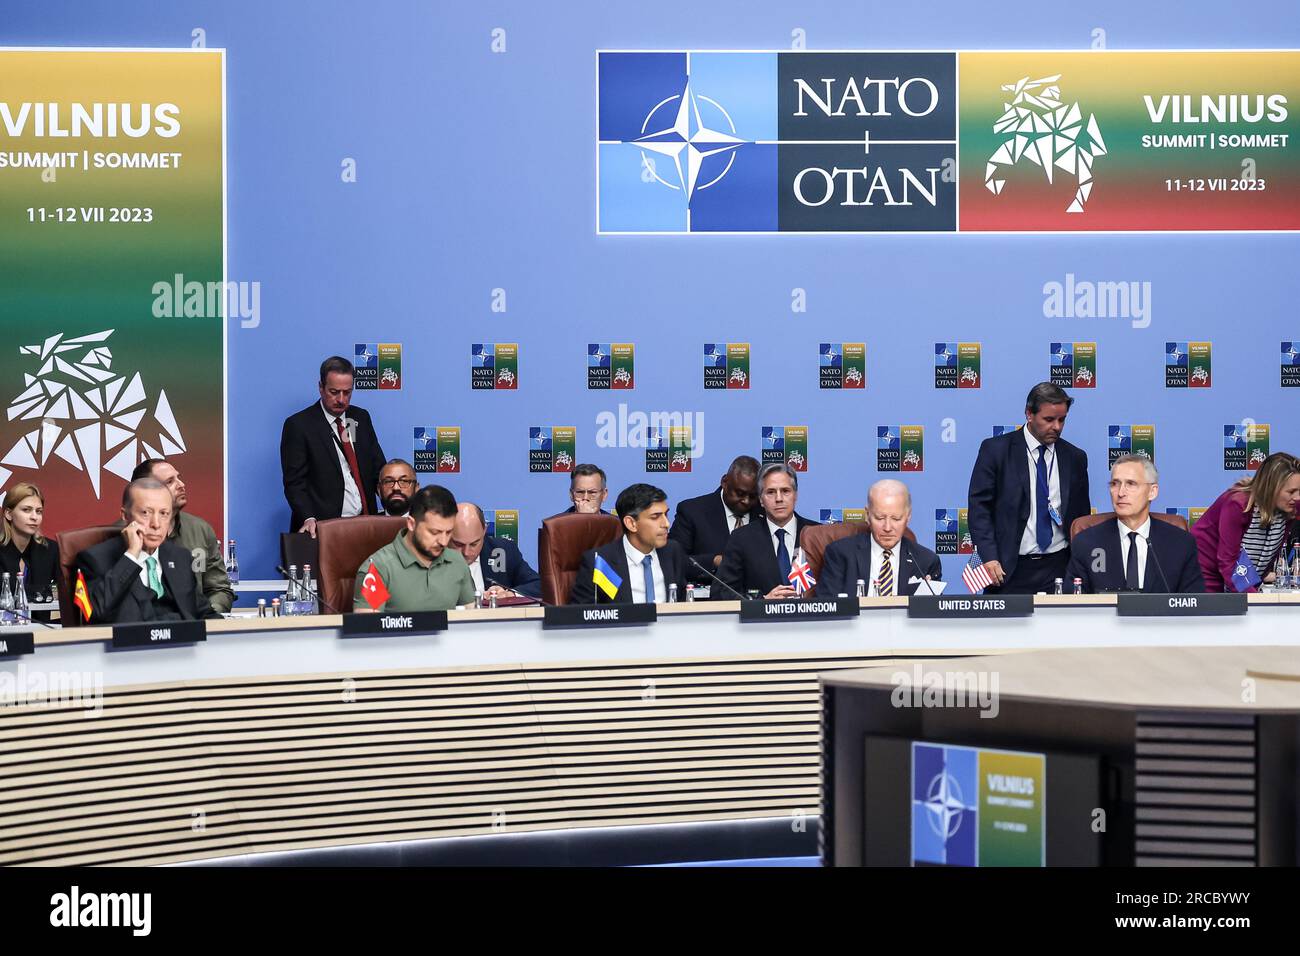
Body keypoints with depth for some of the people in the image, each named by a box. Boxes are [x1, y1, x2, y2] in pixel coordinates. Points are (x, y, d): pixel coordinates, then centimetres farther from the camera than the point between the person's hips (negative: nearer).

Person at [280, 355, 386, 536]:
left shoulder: (361, 418, 15)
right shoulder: (299, 425, -1)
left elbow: (378, 468, 16)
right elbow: (294, 482, -5)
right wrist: (309, 519, -21)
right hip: (323, 528, -4)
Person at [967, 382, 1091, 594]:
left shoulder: (1075, 458, 10)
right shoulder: (996, 450, 0)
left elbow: (1082, 514, 17)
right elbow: (979, 505, -3)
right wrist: (989, 557, -14)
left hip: (1059, 568, 2)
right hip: (1010, 569, -2)